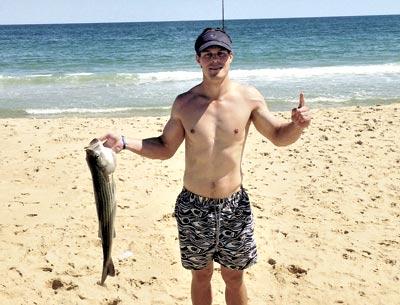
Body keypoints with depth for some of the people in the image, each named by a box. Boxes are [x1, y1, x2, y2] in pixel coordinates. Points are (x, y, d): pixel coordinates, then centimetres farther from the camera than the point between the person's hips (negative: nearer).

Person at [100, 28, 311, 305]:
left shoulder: (249, 98, -6)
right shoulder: (184, 103, -4)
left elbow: (278, 136, 3)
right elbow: (165, 148, 6)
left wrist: (297, 126, -19)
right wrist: (124, 143, -7)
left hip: (234, 205, 0)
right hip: (193, 206, 1)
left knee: (234, 277, 15)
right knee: (201, 275, 18)